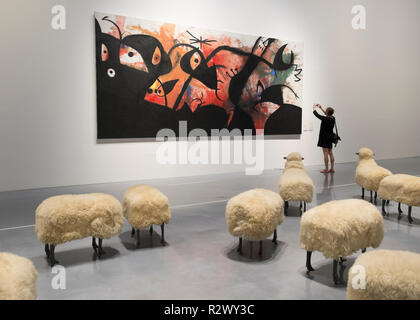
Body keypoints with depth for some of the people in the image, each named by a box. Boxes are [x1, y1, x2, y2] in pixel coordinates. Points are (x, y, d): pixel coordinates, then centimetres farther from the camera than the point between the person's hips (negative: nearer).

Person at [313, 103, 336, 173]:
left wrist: (314, 107, 12)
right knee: (330, 153, 10)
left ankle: (326, 169, 0)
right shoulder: (333, 118, 2)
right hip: (330, 137, 7)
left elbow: (316, 114, -7)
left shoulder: (325, 119, -19)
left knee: (326, 153, -4)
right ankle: (332, 168, 14)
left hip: (325, 137, -7)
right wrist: (321, 108, 29)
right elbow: (327, 115, 23)